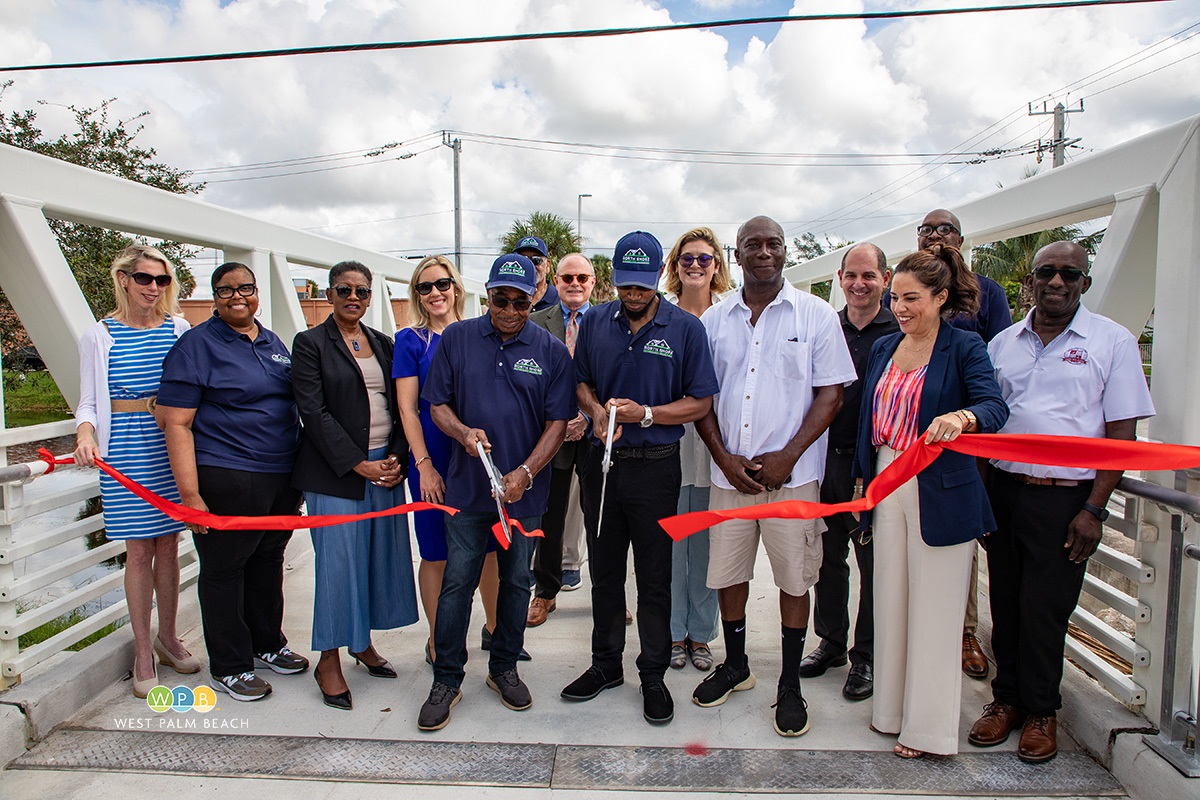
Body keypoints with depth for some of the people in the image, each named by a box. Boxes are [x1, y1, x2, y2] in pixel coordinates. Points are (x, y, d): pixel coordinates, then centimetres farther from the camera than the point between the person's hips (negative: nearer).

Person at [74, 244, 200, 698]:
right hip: (126, 455, -2)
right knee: (139, 550, 1)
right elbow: (89, 404, 2)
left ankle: (167, 637, 28)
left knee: (168, 545, 10)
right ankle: (143, 653, 16)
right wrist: (85, 433, -18)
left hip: (173, 450, 2)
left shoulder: (180, 329, 5)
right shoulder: (99, 337, 1)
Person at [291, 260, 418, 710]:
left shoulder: (382, 344, 14)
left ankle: (363, 643, 27)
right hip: (336, 471, -5)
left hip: (386, 467, 5)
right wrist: (359, 465, -13)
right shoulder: (310, 343, -2)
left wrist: (396, 458, -3)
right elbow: (314, 412, -10)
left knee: (382, 555, 9)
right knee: (339, 561, -1)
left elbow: (398, 407, 12)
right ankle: (329, 661, 14)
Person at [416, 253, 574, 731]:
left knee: (516, 581, 12)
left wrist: (525, 473, -14)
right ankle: (447, 679, 19)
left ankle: (504, 668, 31)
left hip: (525, 490, 0)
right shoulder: (456, 339, 1)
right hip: (468, 485, 0)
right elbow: (438, 405, 5)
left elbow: (558, 421, -3)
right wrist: (463, 431, -17)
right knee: (457, 582, 3)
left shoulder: (552, 351, -1)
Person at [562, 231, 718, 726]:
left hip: (656, 467, -3)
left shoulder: (685, 328, -6)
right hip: (603, 460, 4)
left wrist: (646, 413, -17)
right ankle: (606, 663, 32)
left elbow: (701, 402, -5)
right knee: (604, 570, 14)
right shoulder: (596, 321, 4)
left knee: (654, 578, 7)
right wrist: (598, 413, -8)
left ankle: (653, 675, 23)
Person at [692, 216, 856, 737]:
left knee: (795, 578, 6)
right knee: (728, 572, 11)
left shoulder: (816, 316, 0)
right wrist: (725, 459, -5)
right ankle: (735, 666, 33)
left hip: (792, 474, -2)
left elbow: (831, 392, -2)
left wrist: (787, 456, -12)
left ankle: (790, 685, 23)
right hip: (729, 472, 3)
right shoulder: (715, 319, 7)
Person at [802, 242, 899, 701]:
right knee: (828, 557, 14)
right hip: (827, 459, 4)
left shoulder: (899, 334, -4)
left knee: (874, 562, 7)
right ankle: (831, 642, 31)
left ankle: (867, 656, 23)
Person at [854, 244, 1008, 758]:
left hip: (940, 493, -5)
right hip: (887, 486, 6)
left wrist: (962, 417, -43)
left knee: (934, 608, 3)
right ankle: (892, 709, 28)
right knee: (890, 600, 12)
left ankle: (928, 725, 18)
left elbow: (995, 408, -21)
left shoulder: (964, 347, -6)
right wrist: (862, 480, 14)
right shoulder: (883, 349, 11)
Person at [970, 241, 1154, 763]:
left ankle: (1040, 711, 22)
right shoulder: (1004, 343, 9)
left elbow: (1122, 433, -3)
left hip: (1065, 498, -3)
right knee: (1005, 602, 10)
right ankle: (1007, 699, 27)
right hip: (1003, 489, 4)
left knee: (1044, 607, 2)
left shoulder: (1112, 342, -1)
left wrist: (1093, 509, -9)